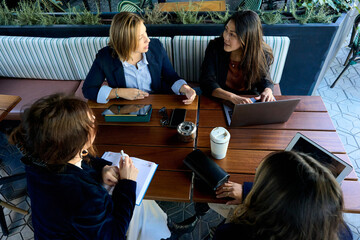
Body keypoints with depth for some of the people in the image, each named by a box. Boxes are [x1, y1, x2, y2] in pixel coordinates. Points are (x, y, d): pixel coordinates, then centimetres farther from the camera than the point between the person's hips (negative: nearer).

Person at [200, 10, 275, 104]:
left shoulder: (263, 55, -11)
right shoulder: (214, 47, -15)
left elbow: (264, 79, 5)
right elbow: (207, 82, -21)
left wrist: (268, 90, -20)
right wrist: (232, 97, -36)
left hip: (250, 101, 0)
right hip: (219, 102, 0)